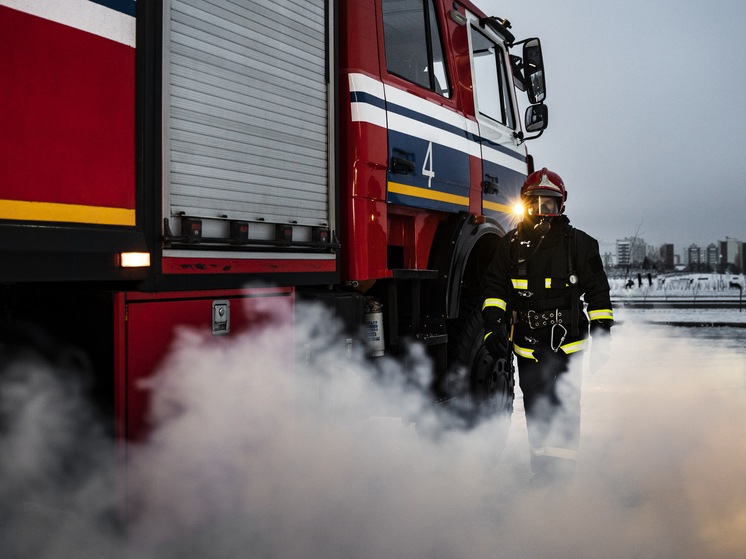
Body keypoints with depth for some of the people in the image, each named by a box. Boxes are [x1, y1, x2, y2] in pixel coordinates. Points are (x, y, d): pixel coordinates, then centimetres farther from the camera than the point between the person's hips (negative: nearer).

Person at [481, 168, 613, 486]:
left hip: (565, 343, -3)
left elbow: (598, 293, 4)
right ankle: (542, 470, 22)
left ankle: (563, 472, 7)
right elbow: (495, 287, 8)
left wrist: (602, 338, 1)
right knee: (535, 409, 10)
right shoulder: (511, 245, 7)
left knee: (563, 408, -5)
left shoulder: (578, 244, 1)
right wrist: (494, 326, -6)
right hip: (526, 345, 3)